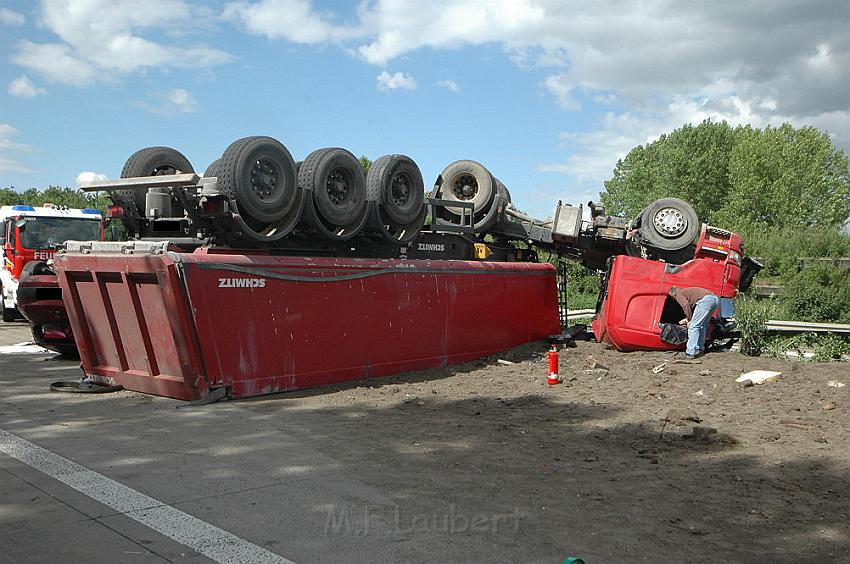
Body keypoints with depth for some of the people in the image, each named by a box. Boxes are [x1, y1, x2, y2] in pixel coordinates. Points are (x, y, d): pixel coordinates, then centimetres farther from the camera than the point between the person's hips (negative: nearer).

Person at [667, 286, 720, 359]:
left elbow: (686, 305, -7)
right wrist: (687, 319, 50)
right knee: (703, 324, 24)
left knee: (693, 326, -5)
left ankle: (690, 353, -8)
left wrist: (689, 320, 2)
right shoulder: (686, 291, 38)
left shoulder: (679, 295, 12)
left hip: (706, 300, -9)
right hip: (716, 299, 9)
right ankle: (700, 349, 28)